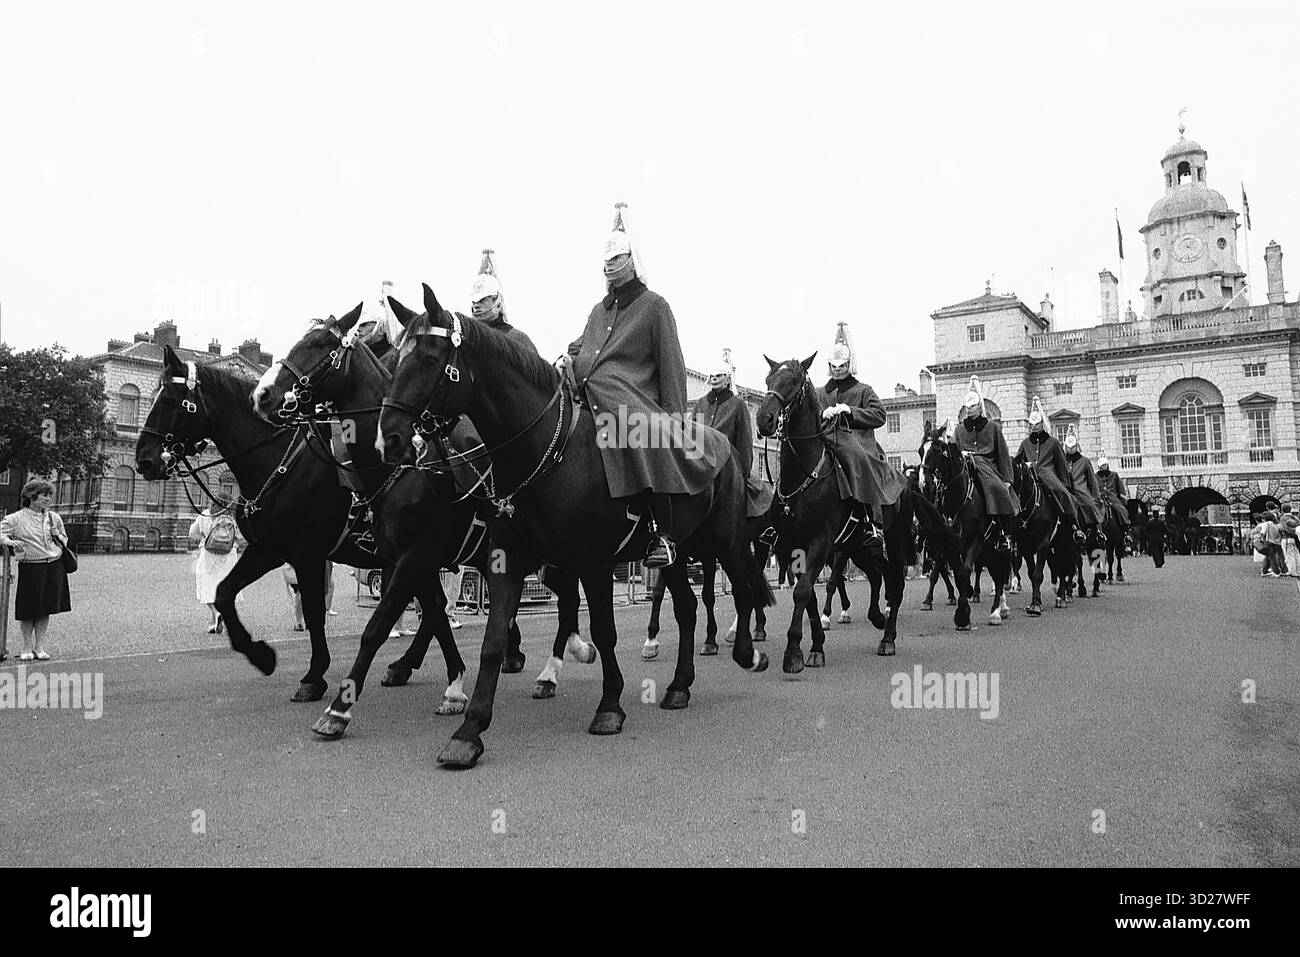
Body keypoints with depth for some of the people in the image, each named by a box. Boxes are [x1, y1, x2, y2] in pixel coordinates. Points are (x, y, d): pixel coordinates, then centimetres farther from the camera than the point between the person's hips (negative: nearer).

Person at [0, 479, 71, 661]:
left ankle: (40, 646, 16)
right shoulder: (16, 519, 0)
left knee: (45, 609, 7)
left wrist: (57, 536, 3)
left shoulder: (54, 517, 13)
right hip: (30, 568, -3)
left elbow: (64, 540, 24)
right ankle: (27, 647, 14)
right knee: (28, 610, 0)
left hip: (54, 567, 3)